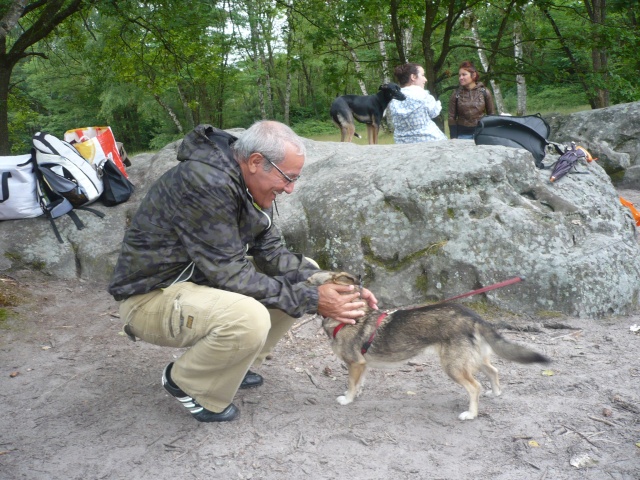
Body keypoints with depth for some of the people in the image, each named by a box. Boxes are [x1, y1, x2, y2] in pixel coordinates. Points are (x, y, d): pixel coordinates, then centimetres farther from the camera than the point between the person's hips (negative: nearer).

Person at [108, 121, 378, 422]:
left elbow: (271, 254, 1)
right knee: (249, 318, -36)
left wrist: (328, 285, -12)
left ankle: (231, 365, 14)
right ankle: (186, 382, -4)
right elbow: (229, 273, -28)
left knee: (306, 274, 4)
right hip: (151, 295, -9)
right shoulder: (204, 182, -29)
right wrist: (310, 300, -25)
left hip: (203, 278, 9)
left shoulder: (251, 185, -1)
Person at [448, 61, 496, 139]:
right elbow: (452, 117, 1)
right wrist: (453, 138, -6)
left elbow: (491, 114, 6)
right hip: (462, 134, 0)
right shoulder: (456, 94, 1)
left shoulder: (484, 92, 2)